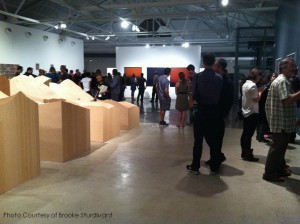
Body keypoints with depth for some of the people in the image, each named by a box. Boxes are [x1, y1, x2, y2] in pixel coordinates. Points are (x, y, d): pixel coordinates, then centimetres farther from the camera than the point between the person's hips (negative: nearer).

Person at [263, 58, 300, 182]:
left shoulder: (282, 80, 18)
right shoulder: (282, 81, -17)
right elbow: (288, 100, -29)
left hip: (283, 122, 11)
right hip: (281, 122, -11)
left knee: (280, 147, 19)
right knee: (277, 147, -3)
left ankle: (280, 168, 32)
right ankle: (270, 173, 6)